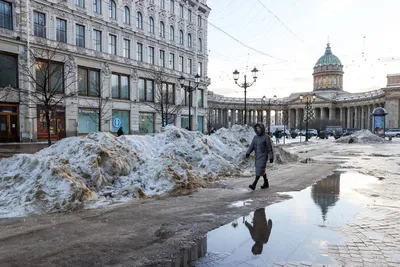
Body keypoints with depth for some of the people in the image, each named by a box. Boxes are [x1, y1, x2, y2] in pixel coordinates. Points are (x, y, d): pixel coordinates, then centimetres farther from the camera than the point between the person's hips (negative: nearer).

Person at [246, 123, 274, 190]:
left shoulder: (266, 137, -9)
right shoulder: (256, 137, 9)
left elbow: (270, 148, -9)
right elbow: (252, 146, 2)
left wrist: (271, 157, -10)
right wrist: (248, 153, -14)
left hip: (263, 156, -7)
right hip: (257, 156, 7)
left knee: (259, 170, -13)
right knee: (262, 170, 14)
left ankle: (254, 185, -18)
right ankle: (266, 183, 29)